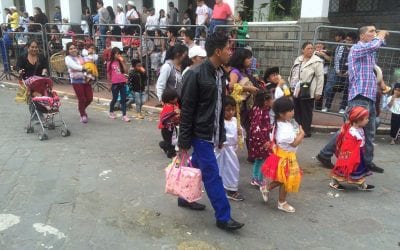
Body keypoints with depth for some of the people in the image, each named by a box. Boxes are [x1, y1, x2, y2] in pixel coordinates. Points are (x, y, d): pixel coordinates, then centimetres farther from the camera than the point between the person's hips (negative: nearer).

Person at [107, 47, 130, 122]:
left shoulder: (121, 62, 8)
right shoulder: (110, 63, 0)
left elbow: (126, 71, -3)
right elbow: (109, 74, 4)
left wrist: (122, 61, -8)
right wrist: (111, 80, 0)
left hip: (123, 83, 3)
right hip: (115, 83, -3)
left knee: (123, 99, 0)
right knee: (115, 99, 8)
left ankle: (124, 115, 2)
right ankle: (111, 112, 31)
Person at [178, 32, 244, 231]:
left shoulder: (220, 74, 7)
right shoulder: (196, 75, -18)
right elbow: (186, 110, -17)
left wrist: (221, 135, 16)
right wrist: (184, 142, -15)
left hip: (212, 134, 8)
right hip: (200, 134, -8)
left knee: (196, 168, 20)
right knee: (212, 175, -1)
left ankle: (185, 197, 40)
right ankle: (223, 217, 10)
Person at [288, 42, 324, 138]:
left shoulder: (316, 61, -7)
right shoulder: (298, 60, 13)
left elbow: (320, 77, -9)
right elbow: (292, 74, 20)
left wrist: (318, 92, -11)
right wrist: (291, 86, 17)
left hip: (308, 92, -6)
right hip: (296, 91, 6)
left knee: (306, 112, 1)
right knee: (297, 111, 11)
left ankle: (306, 131, 12)